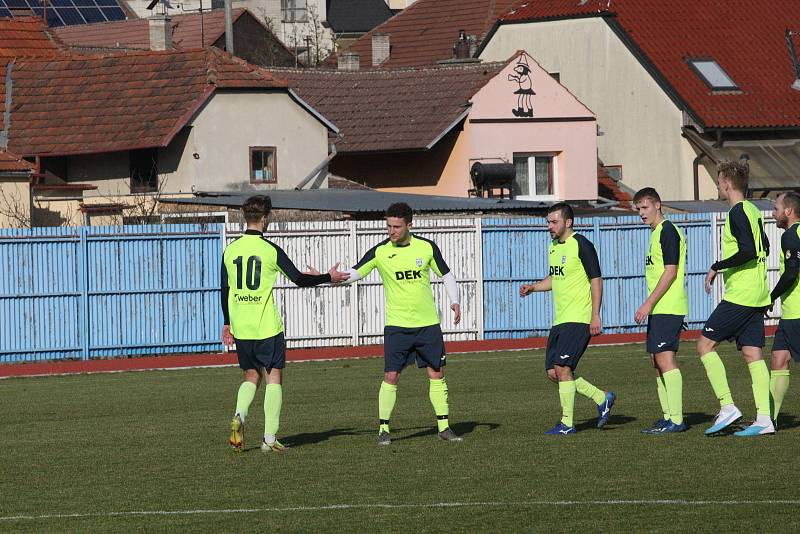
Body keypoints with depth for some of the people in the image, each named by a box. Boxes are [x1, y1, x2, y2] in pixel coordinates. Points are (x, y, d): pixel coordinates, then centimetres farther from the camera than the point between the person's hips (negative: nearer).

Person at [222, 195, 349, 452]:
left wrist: (227, 323, 20)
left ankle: (239, 416, -8)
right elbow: (299, 279, -6)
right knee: (273, 377, 3)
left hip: (240, 328, 4)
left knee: (252, 375, 18)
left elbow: (225, 290, 10)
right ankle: (270, 438, -2)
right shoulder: (270, 250, -9)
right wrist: (329, 278, 8)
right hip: (267, 327, -4)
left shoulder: (230, 250, 3)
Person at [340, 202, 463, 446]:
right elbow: (354, 273, -2)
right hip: (396, 325, -1)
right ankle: (383, 429, 2)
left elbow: (446, 275, 10)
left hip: (428, 324, 2)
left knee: (437, 374, 4)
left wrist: (454, 301, -4)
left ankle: (444, 427, 14)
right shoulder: (380, 252, -4)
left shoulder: (427, 247, -1)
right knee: (391, 376, -8)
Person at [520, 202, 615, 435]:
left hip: (578, 319, -9)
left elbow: (596, 280, -12)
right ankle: (602, 399, 19)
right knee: (553, 372, 6)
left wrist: (595, 315, -17)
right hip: (560, 320, 9)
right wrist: (532, 287, 10)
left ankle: (567, 424, -6)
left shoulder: (581, 245, -11)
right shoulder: (554, 246, 14)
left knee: (562, 368, -14)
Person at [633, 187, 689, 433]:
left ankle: (676, 420, -16)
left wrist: (647, 304, -18)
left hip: (667, 308, -11)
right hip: (659, 309, 11)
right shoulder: (656, 233, 19)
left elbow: (670, 272, -18)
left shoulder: (668, 231, -11)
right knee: (658, 361, 11)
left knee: (665, 359, -14)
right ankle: (667, 417, 16)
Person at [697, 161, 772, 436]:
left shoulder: (737, 213, -13)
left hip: (739, 296, -9)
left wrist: (717, 267, -14)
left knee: (705, 345, -3)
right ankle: (764, 418, -2)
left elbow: (747, 251, -23)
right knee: (753, 355, 5)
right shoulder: (753, 211, 16)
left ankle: (727, 407, -9)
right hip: (757, 297, 9)